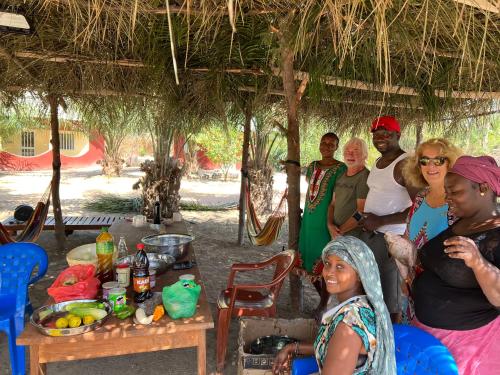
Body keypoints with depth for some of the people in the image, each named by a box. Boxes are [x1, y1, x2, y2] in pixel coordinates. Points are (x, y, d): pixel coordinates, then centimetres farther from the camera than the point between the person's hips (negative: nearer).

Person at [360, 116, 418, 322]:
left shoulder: (405, 164, -15)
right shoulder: (378, 162, 12)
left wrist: (381, 221, -18)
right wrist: (366, 219, 10)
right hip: (369, 233, 9)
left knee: (391, 295, 2)